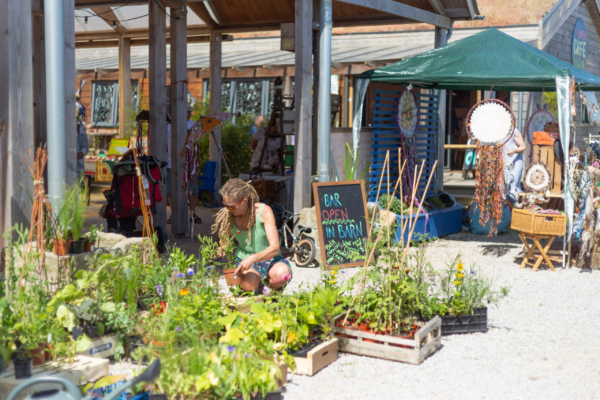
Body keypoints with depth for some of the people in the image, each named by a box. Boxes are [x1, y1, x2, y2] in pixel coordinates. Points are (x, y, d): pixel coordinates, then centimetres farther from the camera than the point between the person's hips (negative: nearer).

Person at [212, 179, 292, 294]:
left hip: (268, 259, -1)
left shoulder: (264, 211, -16)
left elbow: (275, 247, -22)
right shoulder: (228, 215, -6)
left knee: (282, 273, -37)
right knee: (249, 282, -36)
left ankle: (271, 291, 0)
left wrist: (254, 258, -39)